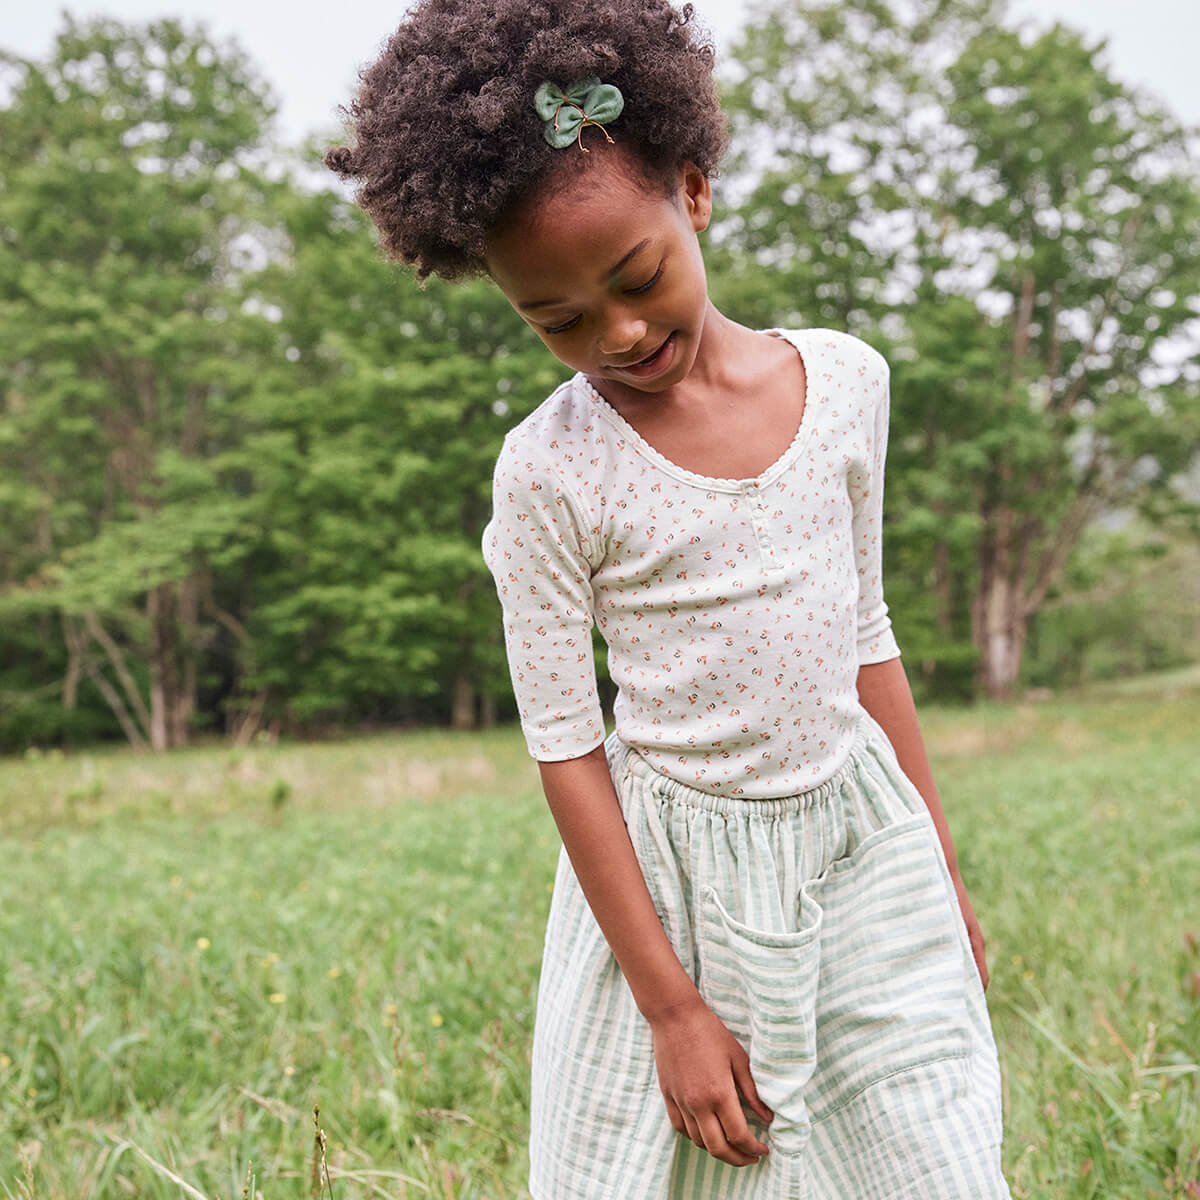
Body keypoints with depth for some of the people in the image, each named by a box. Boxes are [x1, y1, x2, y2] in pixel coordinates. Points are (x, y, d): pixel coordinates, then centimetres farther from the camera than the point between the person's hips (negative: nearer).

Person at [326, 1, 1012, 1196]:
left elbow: (864, 633, 8)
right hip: (665, 872, -3)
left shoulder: (844, 380, -2)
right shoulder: (549, 472, -13)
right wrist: (670, 1007, -11)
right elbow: (565, 745, -10)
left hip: (863, 839, 3)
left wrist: (939, 862, 12)